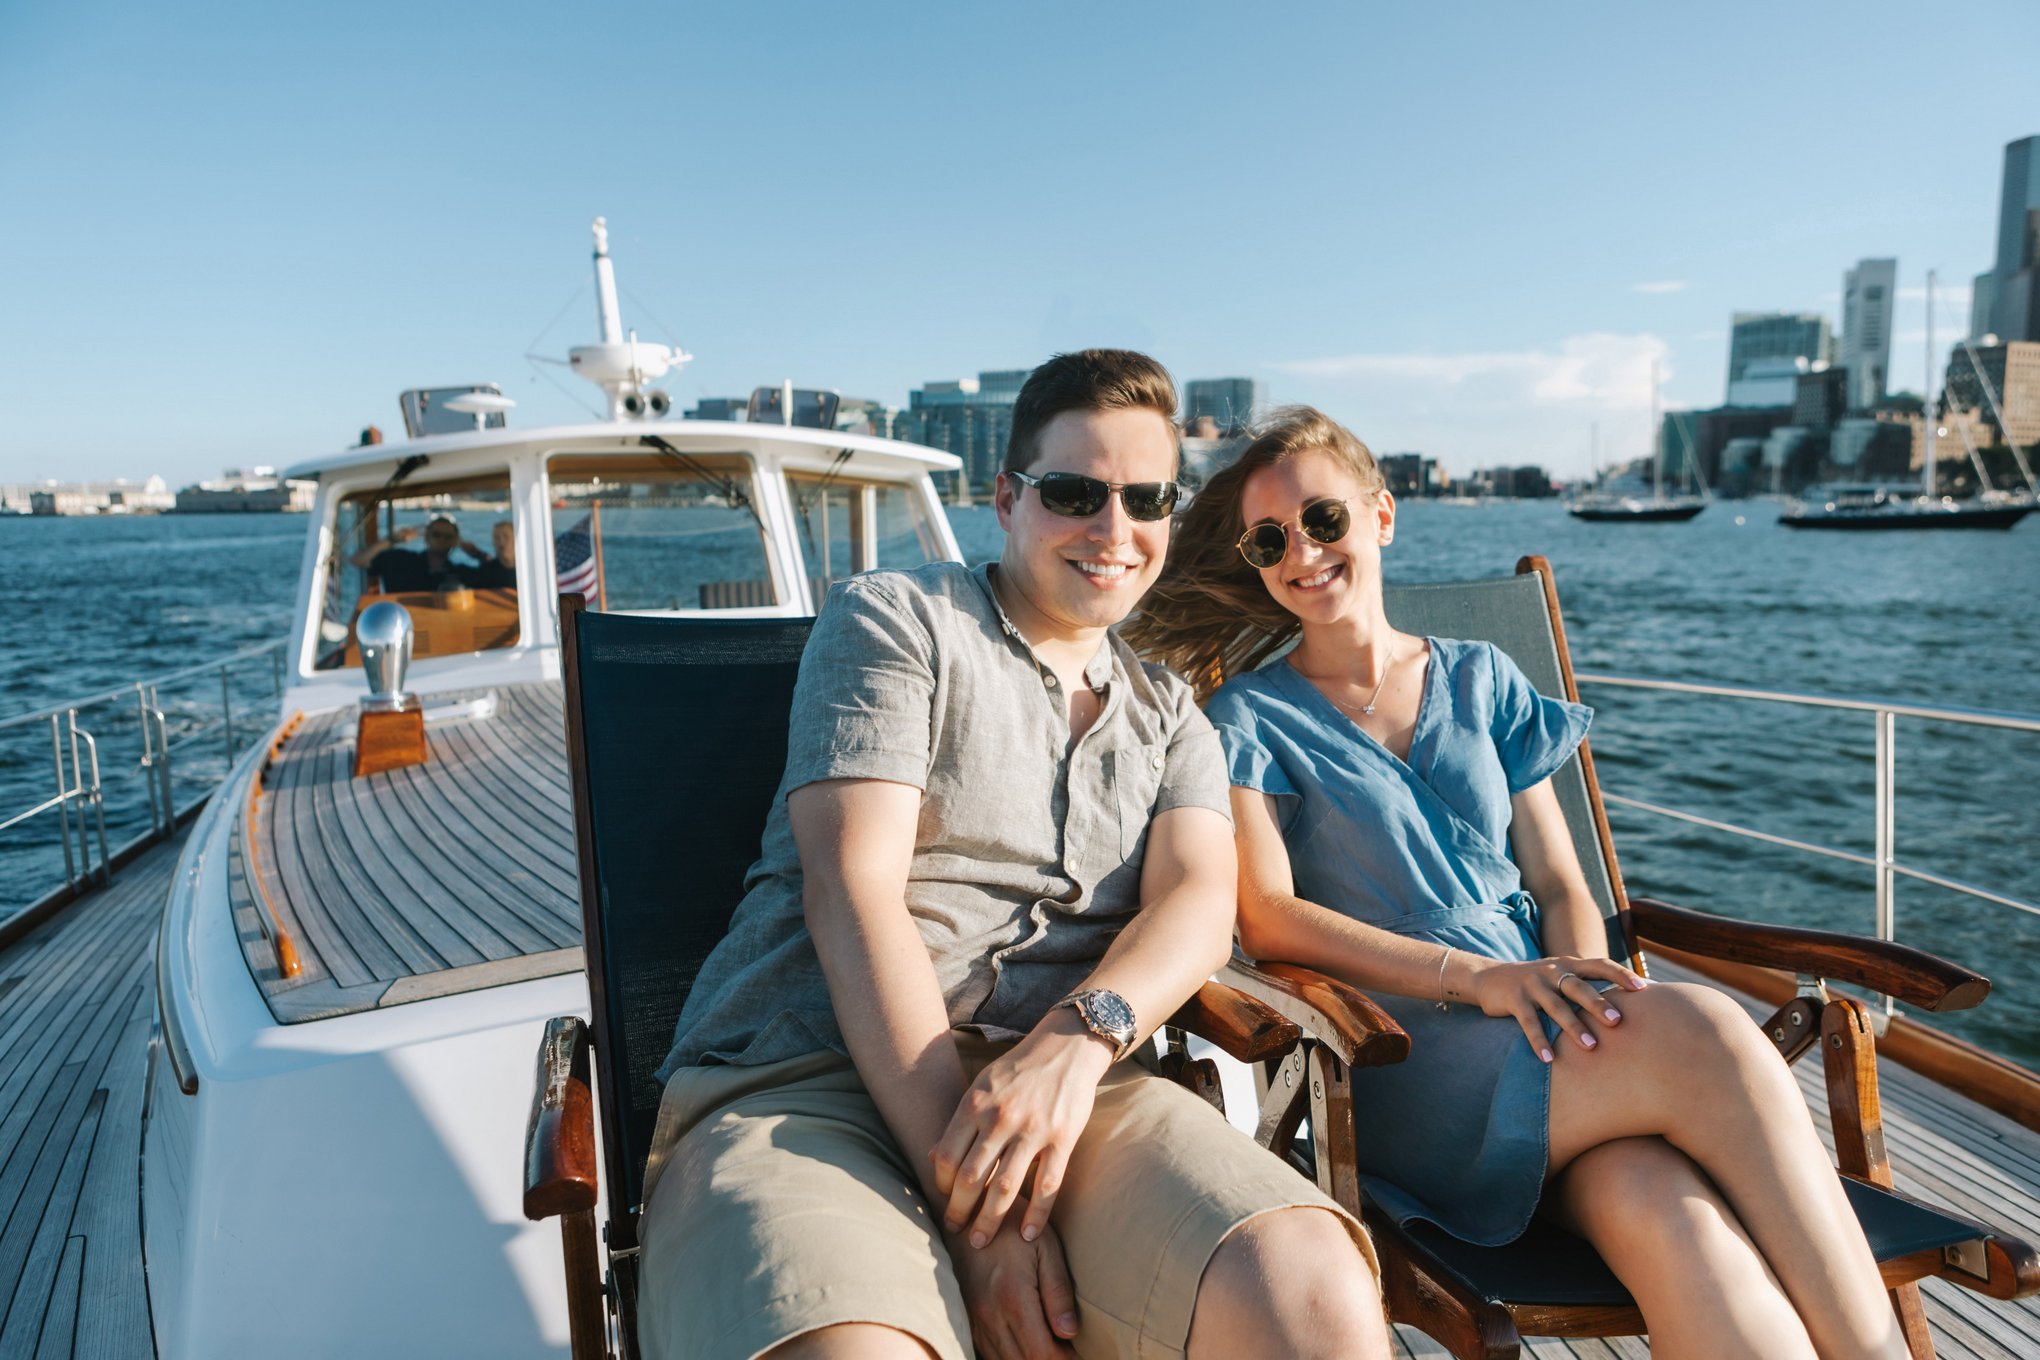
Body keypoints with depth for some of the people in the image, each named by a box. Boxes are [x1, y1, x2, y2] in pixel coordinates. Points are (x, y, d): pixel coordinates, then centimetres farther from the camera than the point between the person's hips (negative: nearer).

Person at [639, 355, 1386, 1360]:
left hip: (1062, 1082, 4)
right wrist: (967, 1206, -15)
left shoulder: (1168, 714, 22)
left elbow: (1198, 900, 4)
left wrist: (1081, 1034, -20)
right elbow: (852, 888, -6)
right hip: (805, 1078, -3)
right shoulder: (892, 618, 6)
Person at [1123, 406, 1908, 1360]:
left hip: (1548, 1048, 4)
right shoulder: (1251, 718, 7)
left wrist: (1592, 1003, -7)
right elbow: (1268, 917, -8)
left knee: (1660, 1217, -32)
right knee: (1701, 1031, -29)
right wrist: (1477, 978, -19)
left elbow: (1561, 886, 15)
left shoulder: (1480, 680, 19)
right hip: (1400, 1063, -3)